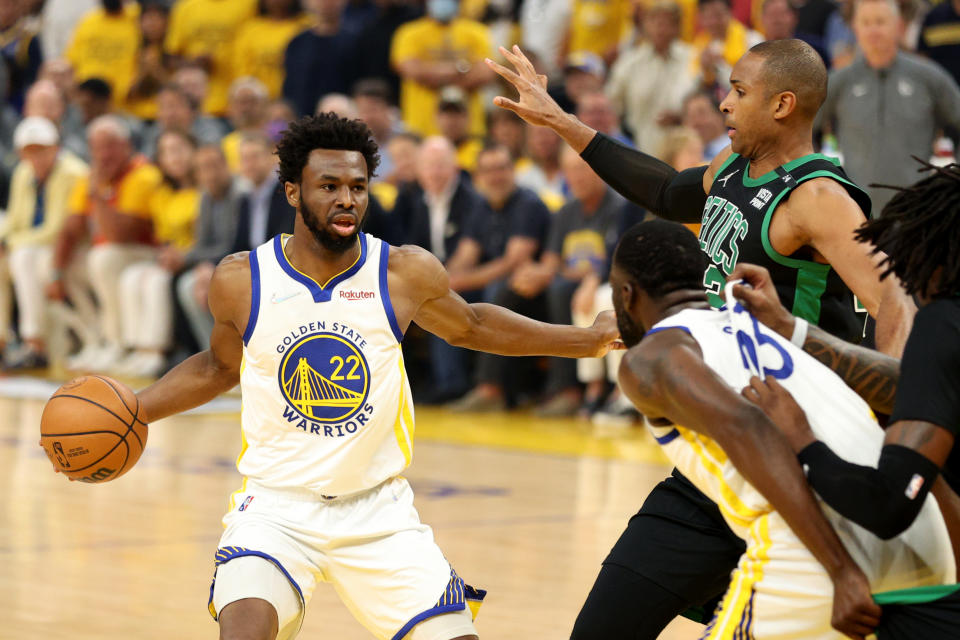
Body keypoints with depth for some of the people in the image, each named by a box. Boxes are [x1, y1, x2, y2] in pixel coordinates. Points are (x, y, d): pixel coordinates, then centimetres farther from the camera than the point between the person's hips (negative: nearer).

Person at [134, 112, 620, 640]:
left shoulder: (407, 274, -7)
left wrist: (587, 339, 15)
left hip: (378, 511, 2)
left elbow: (469, 326, 15)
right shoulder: (241, 281, -7)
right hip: (276, 505, -2)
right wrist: (132, 411, 4)